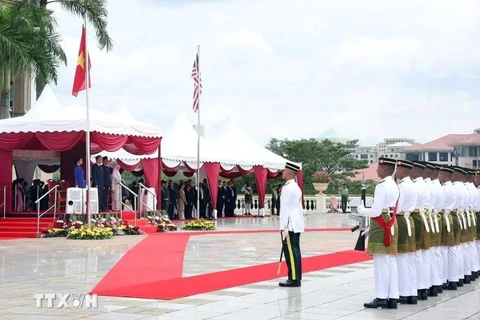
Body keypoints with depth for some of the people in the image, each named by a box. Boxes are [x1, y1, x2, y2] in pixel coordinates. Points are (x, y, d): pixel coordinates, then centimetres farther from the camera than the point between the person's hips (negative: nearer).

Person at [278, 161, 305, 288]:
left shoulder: (287, 188, -13)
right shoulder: (296, 187, 17)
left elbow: (285, 208, -16)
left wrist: (283, 227, -16)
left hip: (290, 225, -9)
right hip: (297, 224, 9)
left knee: (291, 252, -8)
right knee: (295, 251, 10)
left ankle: (294, 279, -8)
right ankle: (296, 278, 13)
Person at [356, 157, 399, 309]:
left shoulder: (381, 186, -15)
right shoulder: (395, 186, 14)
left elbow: (376, 211, -17)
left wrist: (361, 210, 0)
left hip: (381, 226, -9)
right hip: (391, 224, 9)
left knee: (381, 262, -6)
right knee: (391, 262, 8)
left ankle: (382, 297, -4)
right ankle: (393, 297, 10)